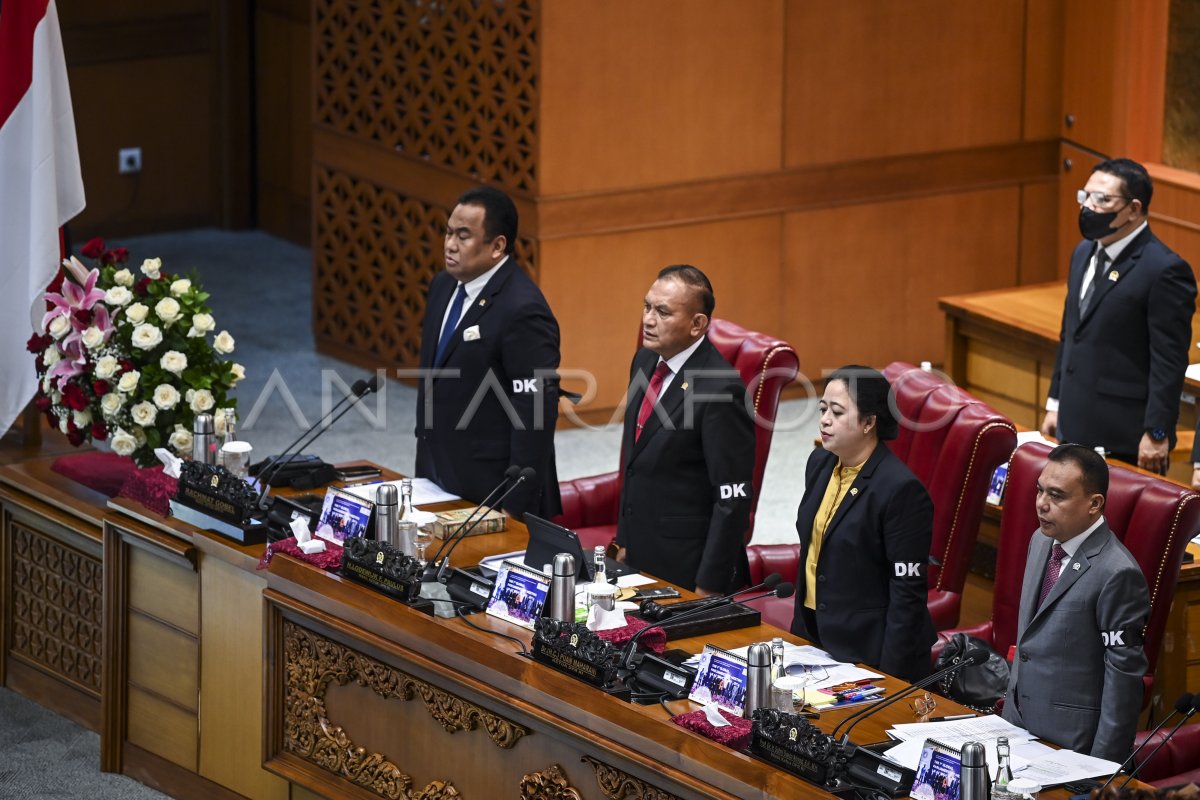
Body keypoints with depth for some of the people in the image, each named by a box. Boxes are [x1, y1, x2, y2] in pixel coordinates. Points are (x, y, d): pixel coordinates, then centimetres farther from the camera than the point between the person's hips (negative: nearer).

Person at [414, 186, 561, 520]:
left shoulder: (523, 310, -19)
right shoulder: (444, 286, 7)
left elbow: (535, 416, -20)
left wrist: (515, 508, -19)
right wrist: (423, 464, 18)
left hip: (493, 493, -8)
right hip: (438, 481, 8)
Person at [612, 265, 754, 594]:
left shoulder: (720, 390, -21)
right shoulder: (645, 361, 5)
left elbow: (733, 500, -19)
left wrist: (709, 588, -18)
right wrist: (625, 542, 16)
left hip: (688, 568, -7)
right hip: (640, 560, 8)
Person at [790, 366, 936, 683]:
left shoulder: (901, 489, -20)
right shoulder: (820, 464, 5)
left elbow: (908, 592, -19)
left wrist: (888, 677, -19)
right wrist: (799, 625, 15)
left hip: (868, 651, -7)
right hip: (813, 633, 7)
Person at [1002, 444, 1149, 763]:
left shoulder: (1117, 574, -21)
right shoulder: (1041, 542, 6)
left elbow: (1124, 676, -19)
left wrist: (1102, 768, -17)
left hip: (1073, 741, -8)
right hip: (1018, 723, 8)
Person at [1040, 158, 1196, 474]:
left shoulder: (1164, 270, -15)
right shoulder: (1084, 253, 12)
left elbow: (1169, 362, -15)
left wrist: (1156, 435, -16)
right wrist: (1055, 405, 20)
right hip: (1074, 429, 8)